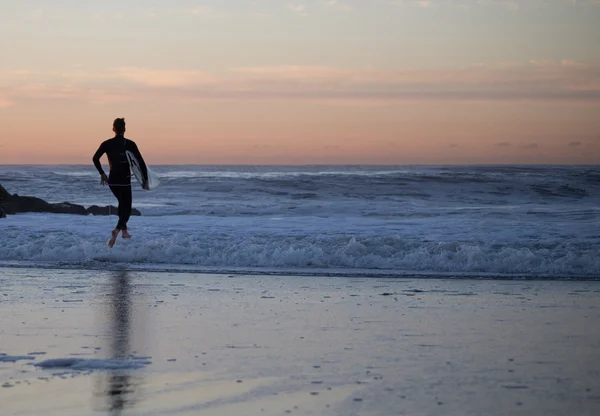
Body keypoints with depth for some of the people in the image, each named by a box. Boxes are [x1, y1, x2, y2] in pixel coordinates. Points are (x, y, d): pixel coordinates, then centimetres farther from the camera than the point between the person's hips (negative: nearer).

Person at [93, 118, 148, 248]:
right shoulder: (130, 144, -8)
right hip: (125, 181, -4)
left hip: (112, 180, 4)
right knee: (126, 209, 1)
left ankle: (124, 230, 29)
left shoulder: (107, 144, -1)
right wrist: (145, 180, -3)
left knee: (122, 203, 28)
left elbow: (95, 158, -4)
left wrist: (102, 173, 9)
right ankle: (117, 230, -25)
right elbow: (141, 162, -11)